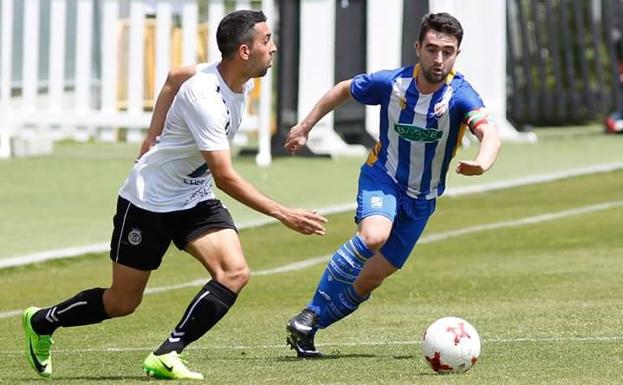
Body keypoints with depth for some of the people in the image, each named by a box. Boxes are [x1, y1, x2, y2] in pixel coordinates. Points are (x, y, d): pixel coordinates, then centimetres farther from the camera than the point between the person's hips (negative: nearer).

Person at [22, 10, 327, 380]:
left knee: (235, 272, -19)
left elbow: (174, 77, 15)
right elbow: (225, 177, -32)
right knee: (122, 303, 4)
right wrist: (284, 214, -33)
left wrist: (155, 132, 11)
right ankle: (42, 322, 29)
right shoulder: (205, 98, -31)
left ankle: (166, 356, -17)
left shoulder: (240, 80, -5)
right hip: (148, 201, -7)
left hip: (195, 200, 7)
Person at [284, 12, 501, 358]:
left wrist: (482, 163, -62)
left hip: (421, 199, 2)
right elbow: (343, 90, 5)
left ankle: (308, 327, 22)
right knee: (373, 236, -33)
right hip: (382, 177, -2)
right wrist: (305, 127, 10)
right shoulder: (391, 83, -16)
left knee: (371, 277, 2)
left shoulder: (459, 95, -22)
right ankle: (311, 314, -19)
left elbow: (490, 134, -40)